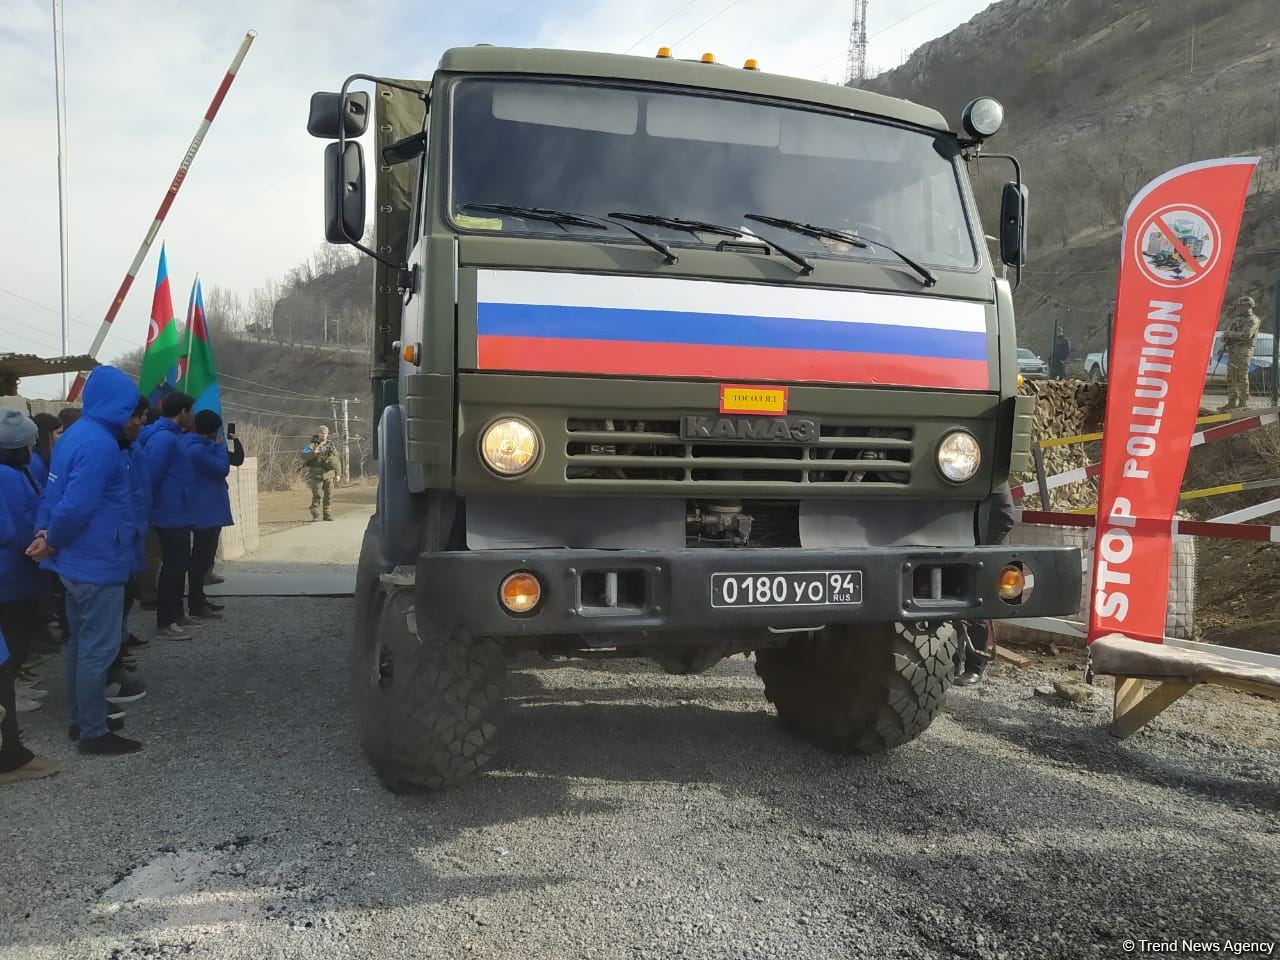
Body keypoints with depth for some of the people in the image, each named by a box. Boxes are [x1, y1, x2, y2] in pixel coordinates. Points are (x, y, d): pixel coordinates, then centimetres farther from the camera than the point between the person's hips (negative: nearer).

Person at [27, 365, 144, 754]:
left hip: (78, 561, 10)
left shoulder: (76, 434, 10)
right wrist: (51, 542, -11)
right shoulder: (99, 444, -22)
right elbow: (76, 506, -27)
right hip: (97, 563, -10)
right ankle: (94, 733, 9)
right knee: (97, 648, -1)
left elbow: (54, 491, 13)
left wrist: (44, 532, 1)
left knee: (81, 643, 18)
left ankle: (80, 720, 30)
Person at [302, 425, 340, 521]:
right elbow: (304, 457, -12)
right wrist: (313, 453, -28)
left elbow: (337, 461, 19)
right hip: (316, 475, -4)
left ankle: (327, 514, 15)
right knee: (317, 496, -7)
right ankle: (315, 515, -2)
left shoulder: (331, 446, 14)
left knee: (329, 495, 5)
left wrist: (337, 473, 13)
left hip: (329, 475, 4)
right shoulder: (311, 446, 1)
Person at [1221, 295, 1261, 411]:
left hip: (1243, 351, -9)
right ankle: (1232, 403, 9)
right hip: (1232, 351, 9)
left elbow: (1246, 335, -23)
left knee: (1241, 378, -10)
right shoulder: (1239, 319, 20)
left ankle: (1243, 403, -9)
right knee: (1231, 378, 7)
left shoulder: (1252, 320, -7)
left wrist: (1229, 334, -18)